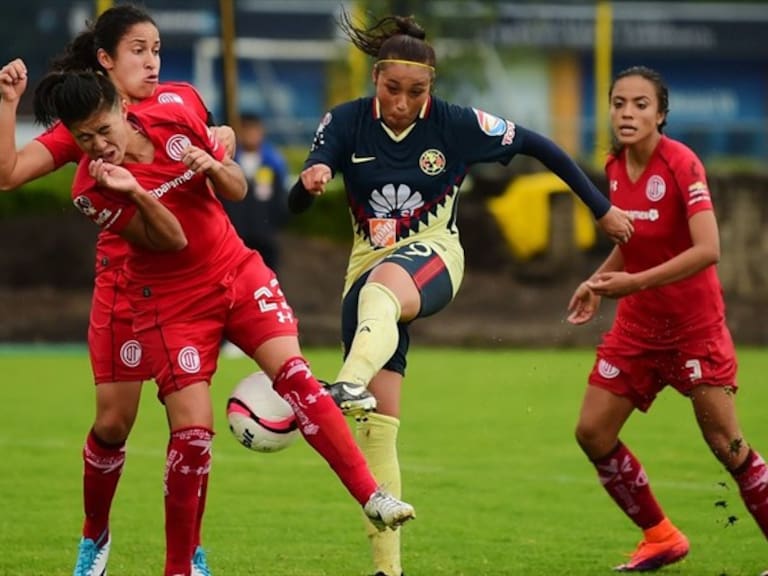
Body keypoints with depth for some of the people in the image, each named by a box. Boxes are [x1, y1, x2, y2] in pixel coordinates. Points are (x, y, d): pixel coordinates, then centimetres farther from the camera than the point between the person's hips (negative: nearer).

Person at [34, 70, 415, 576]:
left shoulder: (175, 121, -7)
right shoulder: (92, 188, -17)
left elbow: (237, 188, 3)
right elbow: (172, 240, -20)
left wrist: (214, 168, -19)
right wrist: (134, 192, -36)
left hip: (237, 271, 3)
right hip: (173, 301, -3)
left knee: (294, 373, -17)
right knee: (192, 431, -10)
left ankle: (373, 496, -18)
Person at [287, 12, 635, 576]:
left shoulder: (458, 125, -6)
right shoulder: (346, 122, -3)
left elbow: (540, 147, 5)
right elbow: (295, 205, -10)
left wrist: (602, 208, 8)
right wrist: (309, 182, -35)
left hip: (432, 257, -3)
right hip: (370, 266, 3)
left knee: (380, 288, -42)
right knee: (376, 424, -6)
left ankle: (352, 383, -73)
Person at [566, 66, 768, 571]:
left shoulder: (682, 164, -20)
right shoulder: (616, 167, 1)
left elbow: (708, 250, -30)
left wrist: (635, 282, -33)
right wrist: (598, 282, 4)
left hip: (694, 325, -7)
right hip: (638, 324, 7)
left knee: (725, 443, -10)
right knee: (592, 432, 2)